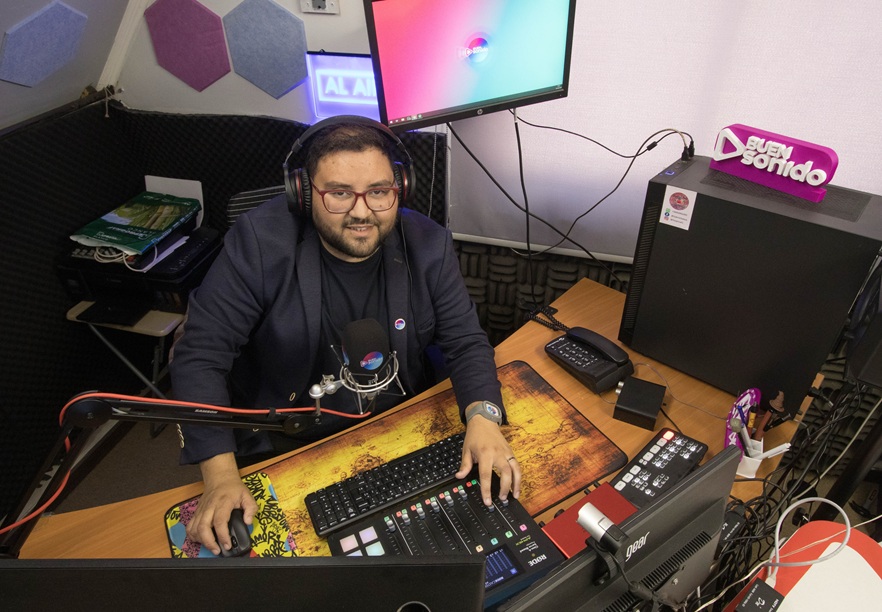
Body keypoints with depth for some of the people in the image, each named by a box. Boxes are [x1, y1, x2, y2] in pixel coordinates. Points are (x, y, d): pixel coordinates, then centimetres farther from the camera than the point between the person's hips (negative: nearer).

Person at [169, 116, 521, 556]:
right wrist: (221, 478, -26)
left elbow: (466, 343, -5)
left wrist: (483, 418, -26)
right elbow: (199, 356, -17)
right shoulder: (260, 243, -18)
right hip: (281, 448, -2)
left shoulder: (427, 245, -10)